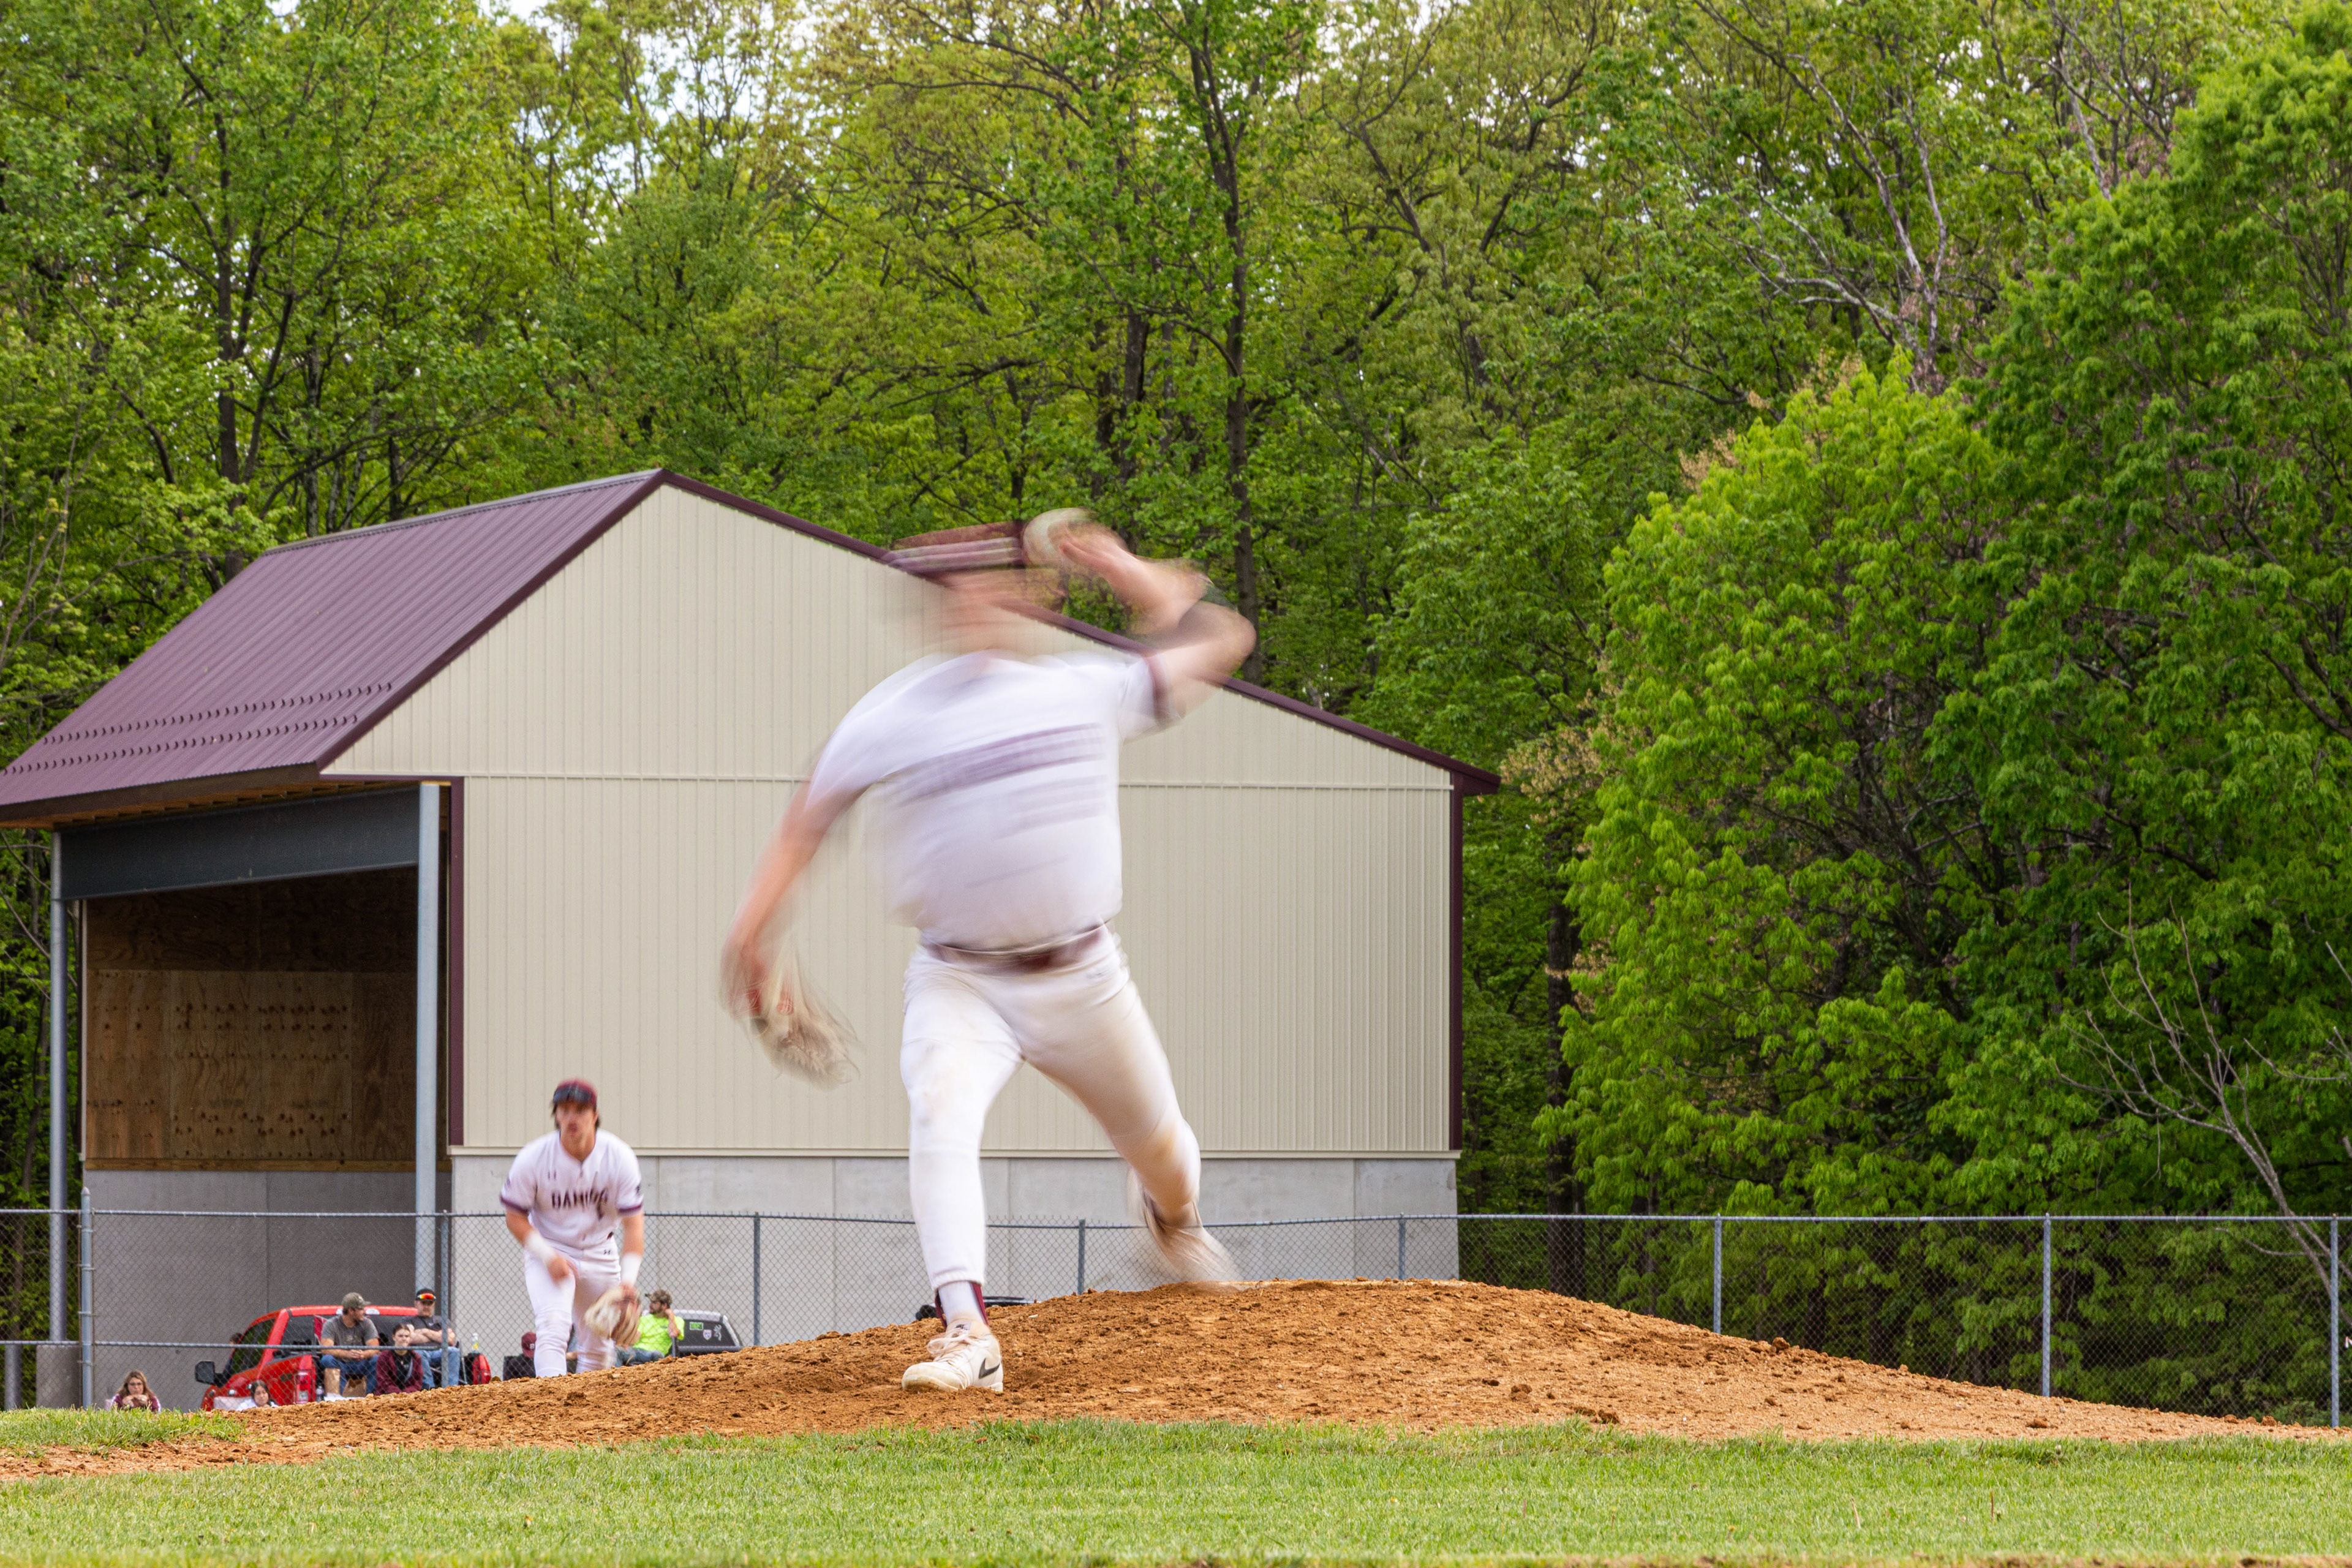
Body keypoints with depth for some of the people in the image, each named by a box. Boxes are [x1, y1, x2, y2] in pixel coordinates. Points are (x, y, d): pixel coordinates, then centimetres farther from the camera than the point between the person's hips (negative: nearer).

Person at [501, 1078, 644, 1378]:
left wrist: (628, 1279, -28)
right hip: (549, 1250, -3)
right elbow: (515, 1218, -8)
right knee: (553, 1327, -24)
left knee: (599, 1343, 9)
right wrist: (549, 1257, -22)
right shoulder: (534, 1159, -18)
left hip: (600, 1255, 3)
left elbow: (633, 1223, -16)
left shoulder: (619, 1158, -16)